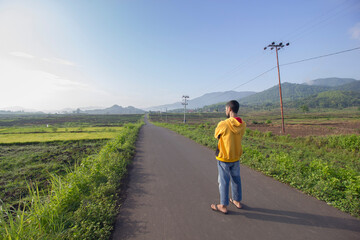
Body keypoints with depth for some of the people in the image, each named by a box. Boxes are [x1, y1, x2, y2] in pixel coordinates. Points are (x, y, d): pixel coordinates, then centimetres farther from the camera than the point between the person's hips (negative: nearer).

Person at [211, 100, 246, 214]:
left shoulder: (223, 124, -23)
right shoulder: (242, 125, -5)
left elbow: (216, 135, -7)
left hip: (223, 158, -5)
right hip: (236, 157, 6)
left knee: (223, 181, 9)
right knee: (236, 179, 22)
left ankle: (223, 206, 23)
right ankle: (237, 201, 40)